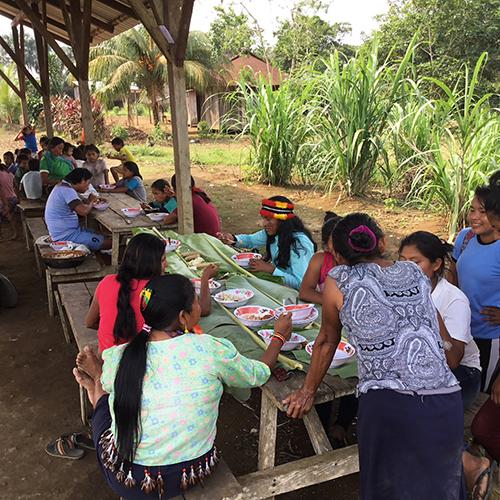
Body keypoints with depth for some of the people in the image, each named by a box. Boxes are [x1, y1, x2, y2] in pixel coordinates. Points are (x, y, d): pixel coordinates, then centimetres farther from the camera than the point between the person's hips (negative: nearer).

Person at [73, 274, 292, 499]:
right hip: (193, 474, 2)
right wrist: (279, 336, 16)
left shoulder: (118, 357, -16)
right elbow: (259, 374, -1)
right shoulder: (210, 349, -20)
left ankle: (96, 390, 54)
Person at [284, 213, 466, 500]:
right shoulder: (415, 274, 14)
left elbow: (328, 340, 14)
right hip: (448, 406, 4)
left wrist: (308, 392, 29)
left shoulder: (339, 281, 3)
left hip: (388, 408, -4)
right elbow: (442, 335, 20)